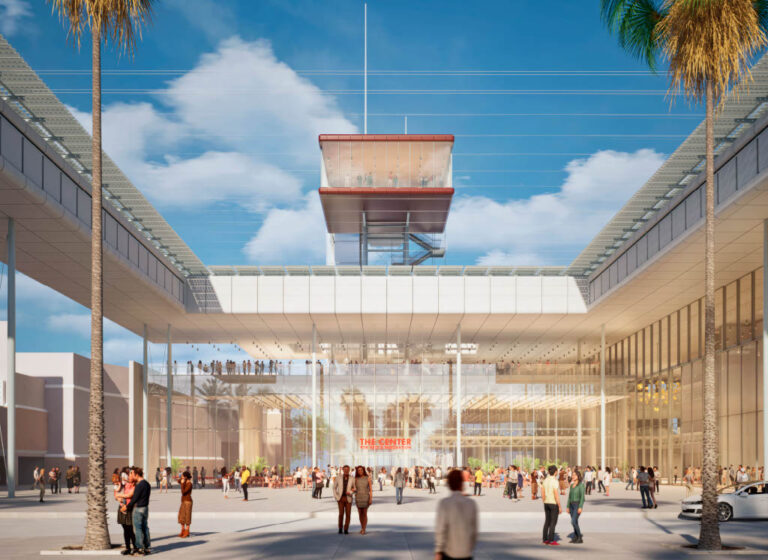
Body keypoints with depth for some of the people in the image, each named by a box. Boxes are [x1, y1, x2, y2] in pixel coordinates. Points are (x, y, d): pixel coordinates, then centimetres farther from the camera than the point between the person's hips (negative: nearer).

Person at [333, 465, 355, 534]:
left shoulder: (352, 479, -2)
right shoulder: (338, 477, -2)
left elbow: (355, 489, 8)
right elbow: (334, 487, 6)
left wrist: (350, 492, -14)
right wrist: (336, 497, -5)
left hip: (348, 498, 1)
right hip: (340, 498, -1)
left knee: (348, 514, -3)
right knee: (341, 514, -7)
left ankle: (346, 530, 9)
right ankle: (340, 528, 12)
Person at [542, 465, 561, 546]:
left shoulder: (545, 480, 4)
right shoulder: (555, 482, -19)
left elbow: (543, 494, 8)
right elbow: (556, 496, -21)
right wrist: (560, 507, -14)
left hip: (547, 503, 7)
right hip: (554, 504, -7)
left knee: (547, 522, 13)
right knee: (553, 522, -3)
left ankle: (545, 539, 14)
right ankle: (551, 540, -4)